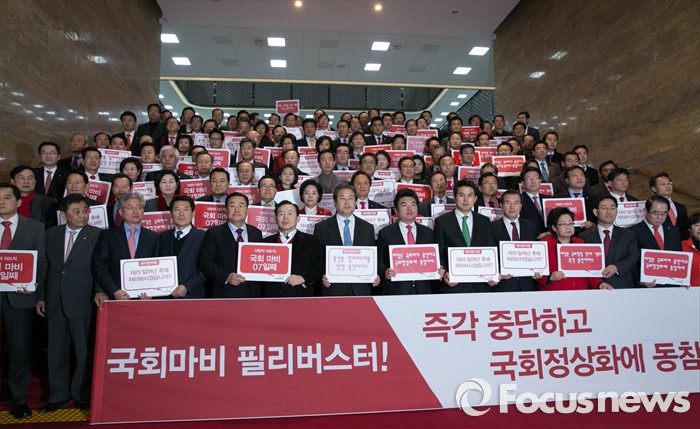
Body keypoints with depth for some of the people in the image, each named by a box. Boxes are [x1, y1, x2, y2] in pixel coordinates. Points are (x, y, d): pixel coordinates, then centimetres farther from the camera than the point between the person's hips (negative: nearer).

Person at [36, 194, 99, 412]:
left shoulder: (97, 236, -5)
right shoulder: (51, 234, 7)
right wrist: (40, 297, 8)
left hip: (82, 302, -4)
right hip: (55, 302, 4)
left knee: (83, 351, 6)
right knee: (56, 351, 12)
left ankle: (80, 394, 23)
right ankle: (58, 396, 27)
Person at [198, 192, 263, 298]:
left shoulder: (256, 233, 13)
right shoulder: (214, 233, 4)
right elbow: (204, 261, -4)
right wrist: (226, 277, -16)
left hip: (252, 293, 3)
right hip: (225, 293, -3)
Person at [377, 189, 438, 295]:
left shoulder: (427, 232, 12)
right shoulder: (385, 233, 3)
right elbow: (379, 260, 1)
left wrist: (439, 271, -6)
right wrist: (385, 272, -18)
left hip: (423, 290, 3)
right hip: (396, 291, -2)